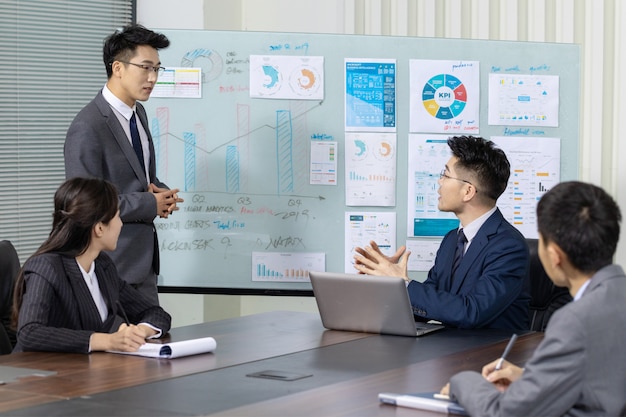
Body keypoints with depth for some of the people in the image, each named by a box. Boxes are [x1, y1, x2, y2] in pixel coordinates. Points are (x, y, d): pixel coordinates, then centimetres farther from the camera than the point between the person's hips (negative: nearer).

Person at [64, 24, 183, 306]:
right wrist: (151, 205, -16)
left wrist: (161, 193, 0)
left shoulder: (138, 114, 11)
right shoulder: (88, 127, -18)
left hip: (143, 259, 9)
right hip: (111, 262, -9)